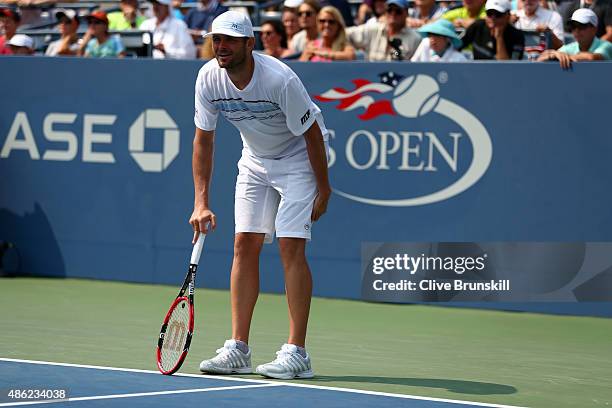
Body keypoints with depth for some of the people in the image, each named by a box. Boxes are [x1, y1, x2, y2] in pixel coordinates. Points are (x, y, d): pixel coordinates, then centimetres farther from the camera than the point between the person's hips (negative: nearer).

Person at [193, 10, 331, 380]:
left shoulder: (280, 79, -31)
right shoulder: (209, 79, -15)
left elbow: (312, 135, -20)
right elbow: (203, 141, -6)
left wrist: (323, 191, -14)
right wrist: (202, 202, -11)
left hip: (299, 156, -6)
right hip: (255, 159, 6)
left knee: (291, 247, -14)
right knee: (245, 244, -1)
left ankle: (296, 353, -14)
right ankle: (238, 350, 2)